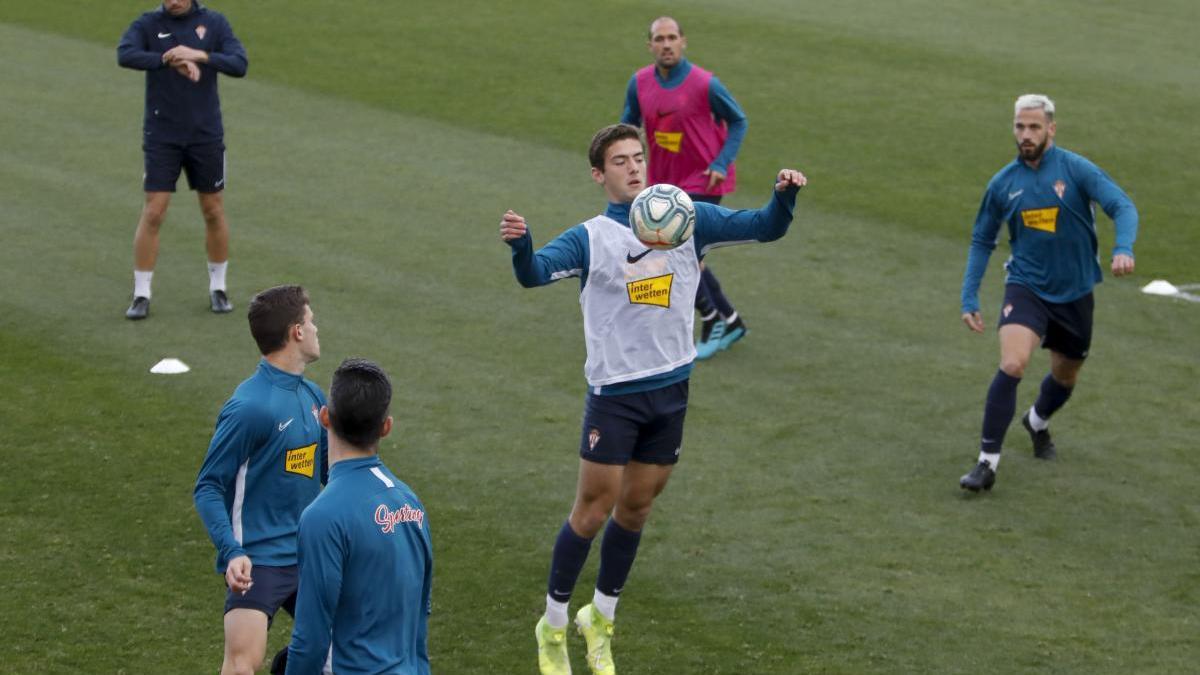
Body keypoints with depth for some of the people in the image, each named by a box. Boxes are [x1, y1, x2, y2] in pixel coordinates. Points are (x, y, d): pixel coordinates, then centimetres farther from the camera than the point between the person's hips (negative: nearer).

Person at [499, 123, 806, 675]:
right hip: (614, 393, -4)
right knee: (593, 510, -1)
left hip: (671, 387, 4)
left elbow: (764, 228, 2)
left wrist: (784, 196, -19)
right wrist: (519, 245, -45)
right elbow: (535, 273, -23)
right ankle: (553, 625, 14)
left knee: (635, 508, 13)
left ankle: (601, 619, 31)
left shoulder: (687, 219, 4)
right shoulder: (590, 238, -6)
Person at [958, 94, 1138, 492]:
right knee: (1012, 365, -24)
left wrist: (1123, 249, -39)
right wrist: (970, 298, 1)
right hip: (1026, 287, -1)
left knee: (1065, 377, 18)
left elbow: (1122, 207, -18)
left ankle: (1037, 422, 53)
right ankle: (987, 463, -20)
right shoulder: (1003, 183, -2)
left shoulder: (1076, 169, -10)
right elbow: (982, 241, 9)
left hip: (1075, 293, 1)